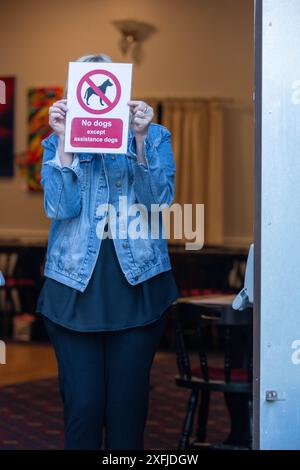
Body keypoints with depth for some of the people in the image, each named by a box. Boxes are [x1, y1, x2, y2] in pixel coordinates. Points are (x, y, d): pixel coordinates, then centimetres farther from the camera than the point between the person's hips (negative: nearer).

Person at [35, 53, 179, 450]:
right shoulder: (57, 143, 10)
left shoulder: (154, 136, 9)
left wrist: (140, 139, -16)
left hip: (137, 285, 0)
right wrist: (64, 140, -11)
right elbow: (60, 208, -5)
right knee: (82, 403, -3)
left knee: (128, 402, 2)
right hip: (76, 286, 0)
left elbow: (159, 199, -6)